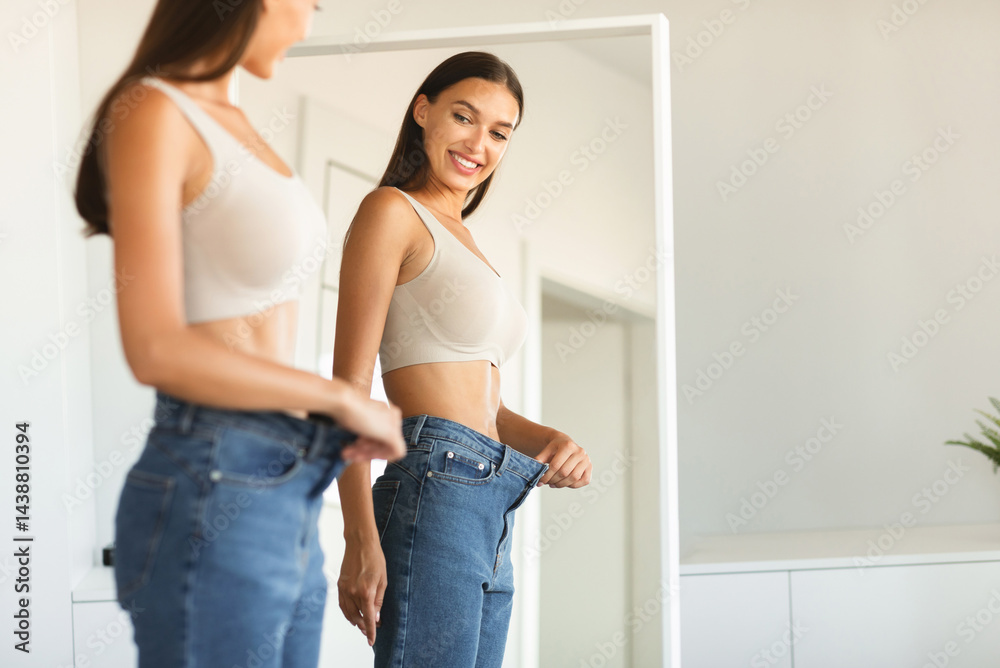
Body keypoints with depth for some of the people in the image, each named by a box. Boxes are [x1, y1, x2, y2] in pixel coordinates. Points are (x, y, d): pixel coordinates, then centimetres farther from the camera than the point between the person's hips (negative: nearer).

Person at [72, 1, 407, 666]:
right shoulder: (150, 113, -12)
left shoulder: (230, 122, 14)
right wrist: (345, 400, -11)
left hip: (285, 497, 8)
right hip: (211, 503, -8)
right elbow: (155, 349, -18)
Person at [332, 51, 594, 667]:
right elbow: (349, 384, -9)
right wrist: (360, 540, -18)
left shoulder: (462, 241, 25)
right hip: (435, 495, -9)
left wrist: (552, 441, 4)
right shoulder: (392, 212, 0)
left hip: (493, 522, 9)